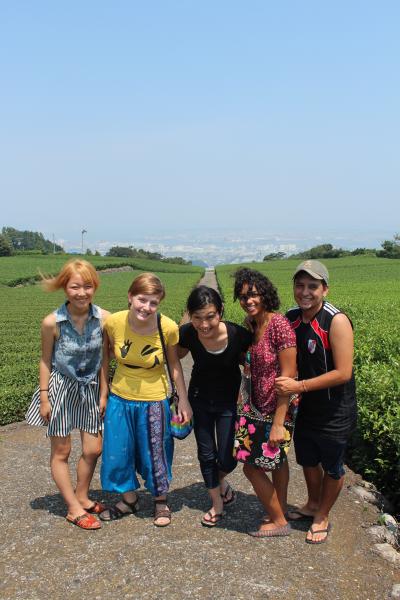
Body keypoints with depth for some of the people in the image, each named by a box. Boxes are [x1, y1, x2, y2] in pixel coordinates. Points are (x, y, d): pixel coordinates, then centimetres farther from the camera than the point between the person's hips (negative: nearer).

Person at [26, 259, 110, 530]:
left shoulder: (104, 318, -14)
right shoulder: (52, 322, -19)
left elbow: (105, 358, -3)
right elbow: (46, 361, -6)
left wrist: (104, 393, -1)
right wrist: (44, 398, -5)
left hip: (90, 390, 3)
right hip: (61, 388, -2)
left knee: (93, 450, 10)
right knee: (61, 452, 7)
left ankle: (82, 497, 34)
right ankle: (74, 509, 22)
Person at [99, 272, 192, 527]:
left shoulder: (168, 328, -21)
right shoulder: (113, 322, -18)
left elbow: (175, 364, -6)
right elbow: (105, 357, 0)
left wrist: (184, 400, -1)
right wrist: (104, 393, 5)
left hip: (154, 402, -2)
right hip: (120, 399, 3)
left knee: (155, 453, 14)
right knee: (118, 451, 17)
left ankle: (161, 501, 40)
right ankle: (130, 499, 43)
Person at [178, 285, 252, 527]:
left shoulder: (239, 335, -30)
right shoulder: (187, 334, -24)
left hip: (229, 400, -2)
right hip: (200, 399, 2)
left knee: (226, 458, -1)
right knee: (206, 454, 11)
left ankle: (221, 480, 36)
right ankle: (218, 504, 35)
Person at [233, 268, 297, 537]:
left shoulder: (279, 325, -22)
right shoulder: (251, 325, 3)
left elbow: (288, 377, -23)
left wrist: (278, 423, -23)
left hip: (276, 409, -8)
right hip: (261, 407, 8)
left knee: (252, 466, 0)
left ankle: (279, 521, 19)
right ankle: (280, 513, 38)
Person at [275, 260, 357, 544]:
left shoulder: (336, 322, -25)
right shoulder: (291, 318, -4)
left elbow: (343, 373, -26)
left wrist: (299, 386, -27)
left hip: (335, 413, -6)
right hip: (307, 407, 6)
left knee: (332, 467, 13)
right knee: (307, 459, 23)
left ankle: (322, 517, 35)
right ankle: (312, 505, 48)